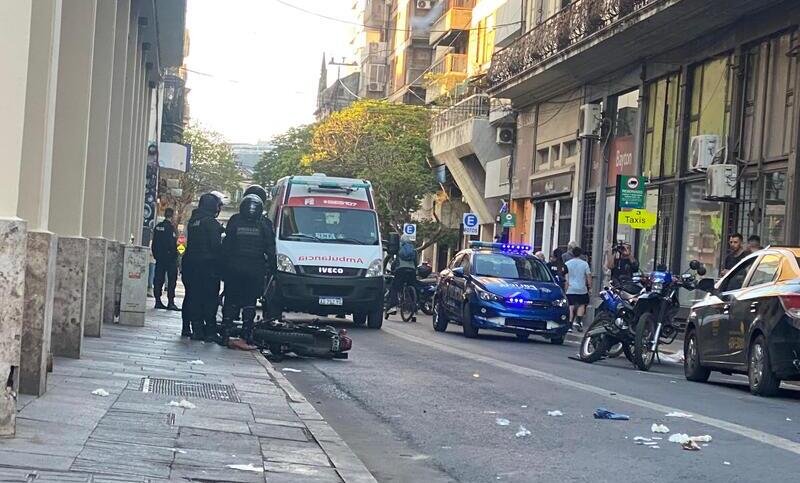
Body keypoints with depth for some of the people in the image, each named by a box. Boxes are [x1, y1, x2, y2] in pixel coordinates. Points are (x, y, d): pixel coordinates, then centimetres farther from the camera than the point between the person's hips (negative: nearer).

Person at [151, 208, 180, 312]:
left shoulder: (158, 227, 10)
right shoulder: (171, 227, -13)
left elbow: (153, 244, 14)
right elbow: (172, 244, -17)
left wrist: (156, 255, 18)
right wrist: (175, 255, -10)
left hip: (159, 257, 7)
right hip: (170, 257, -7)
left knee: (158, 279, 8)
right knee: (171, 280, -4)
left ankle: (158, 301, 9)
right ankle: (170, 302, -8)